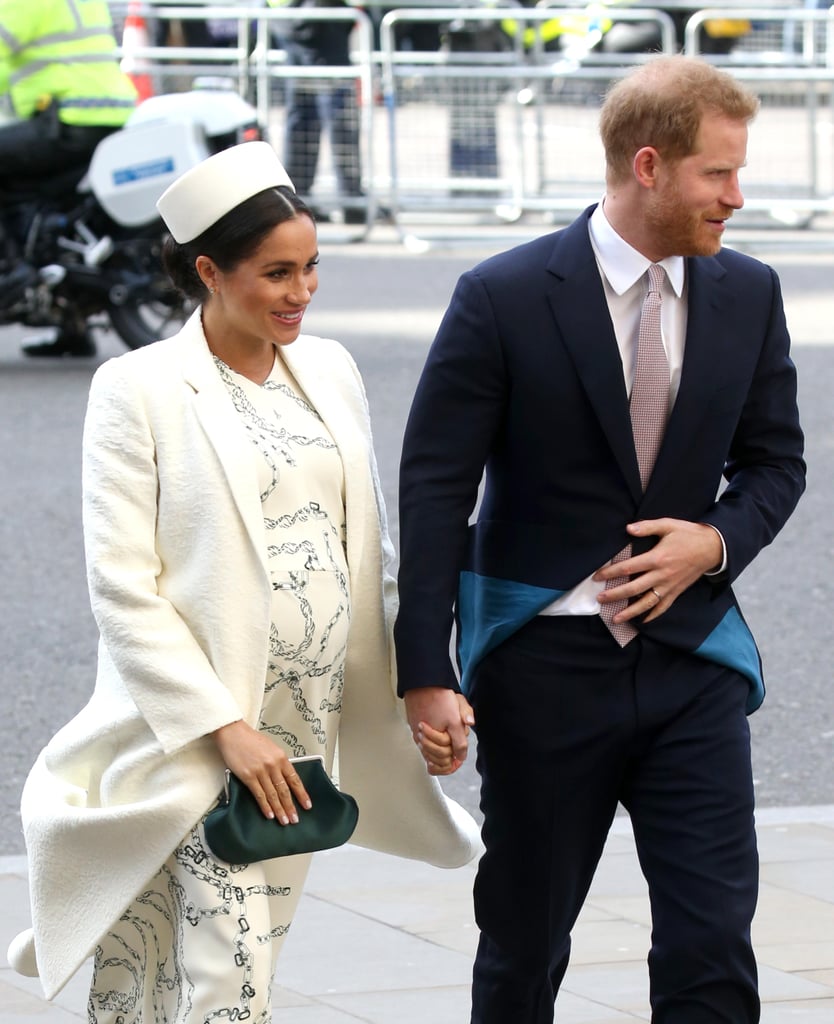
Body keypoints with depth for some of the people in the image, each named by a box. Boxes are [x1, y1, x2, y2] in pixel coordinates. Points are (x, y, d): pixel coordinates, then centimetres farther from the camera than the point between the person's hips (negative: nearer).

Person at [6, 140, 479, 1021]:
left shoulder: (330, 372, 10)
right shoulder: (140, 389, -8)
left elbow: (369, 551, 17)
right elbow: (123, 586, -12)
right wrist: (227, 727, -17)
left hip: (304, 730, 6)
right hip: (191, 739, -6)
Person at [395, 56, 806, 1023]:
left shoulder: (748, 294, 3)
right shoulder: (504, 298, -10)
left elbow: (773, 459, 14)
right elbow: (433, 490, -9)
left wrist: (719, 541, -9)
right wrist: (426, 673, -14)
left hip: (690, 655, 3)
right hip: (544, 664, -2)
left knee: (713, 944, -6)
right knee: (523, 946, 10)